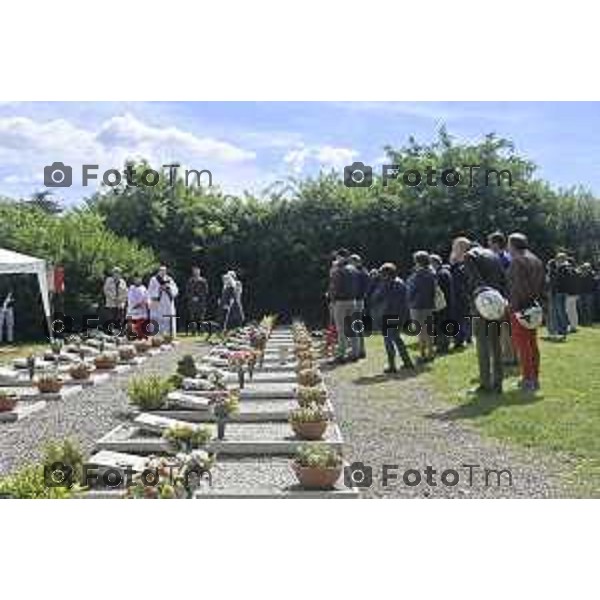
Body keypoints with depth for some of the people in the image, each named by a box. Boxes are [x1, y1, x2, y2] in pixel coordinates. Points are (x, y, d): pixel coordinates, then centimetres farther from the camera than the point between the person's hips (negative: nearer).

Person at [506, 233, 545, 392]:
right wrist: (538, 304, 17)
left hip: (520, 307, -9)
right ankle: (535, 378, 18)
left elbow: (520, 286, -20)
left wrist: (516, 307, -20)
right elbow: (542, 285, 15)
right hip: (534, 306, 9)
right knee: (532, 342, 13)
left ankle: (528, 379, -5)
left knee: (521, 343, -5)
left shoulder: (518, 261, -12)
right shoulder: (537, 261, 16)